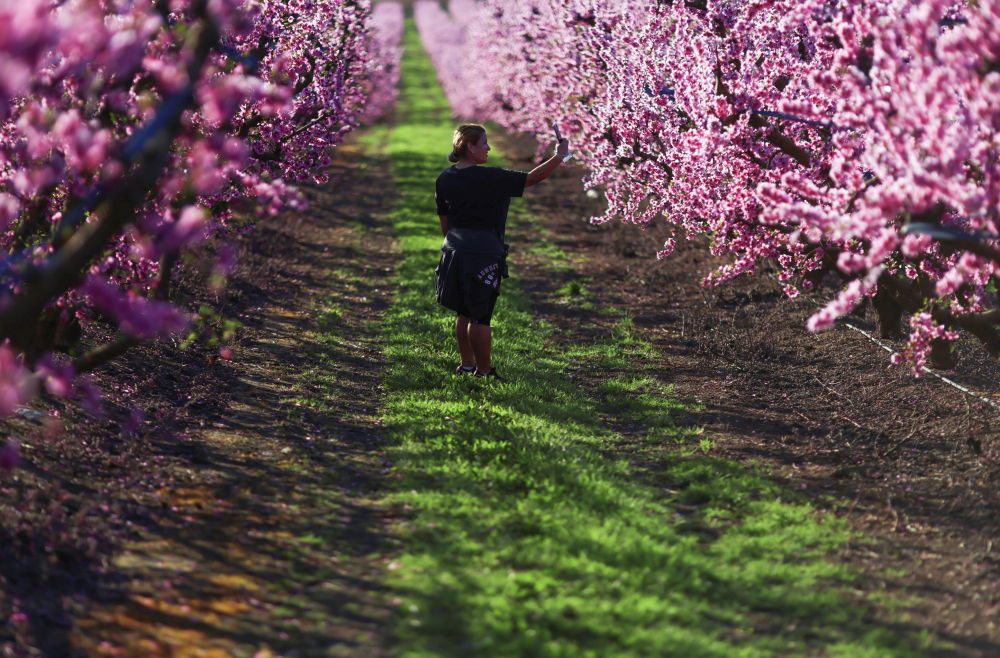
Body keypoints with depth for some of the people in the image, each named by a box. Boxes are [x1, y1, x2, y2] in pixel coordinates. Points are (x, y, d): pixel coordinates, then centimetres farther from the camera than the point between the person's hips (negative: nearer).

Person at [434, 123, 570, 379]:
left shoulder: (445, 179, 6)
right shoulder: (489, 178, -15)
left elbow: (444, 221, 13)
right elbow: (532, 178, -13)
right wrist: (559, 155, -4)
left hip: (454, 251, 7)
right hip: (483, 252, -7)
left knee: (464, 313, 18)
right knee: (480, 317, 0)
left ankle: (466, 365, 27)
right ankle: (484, 372, 8)